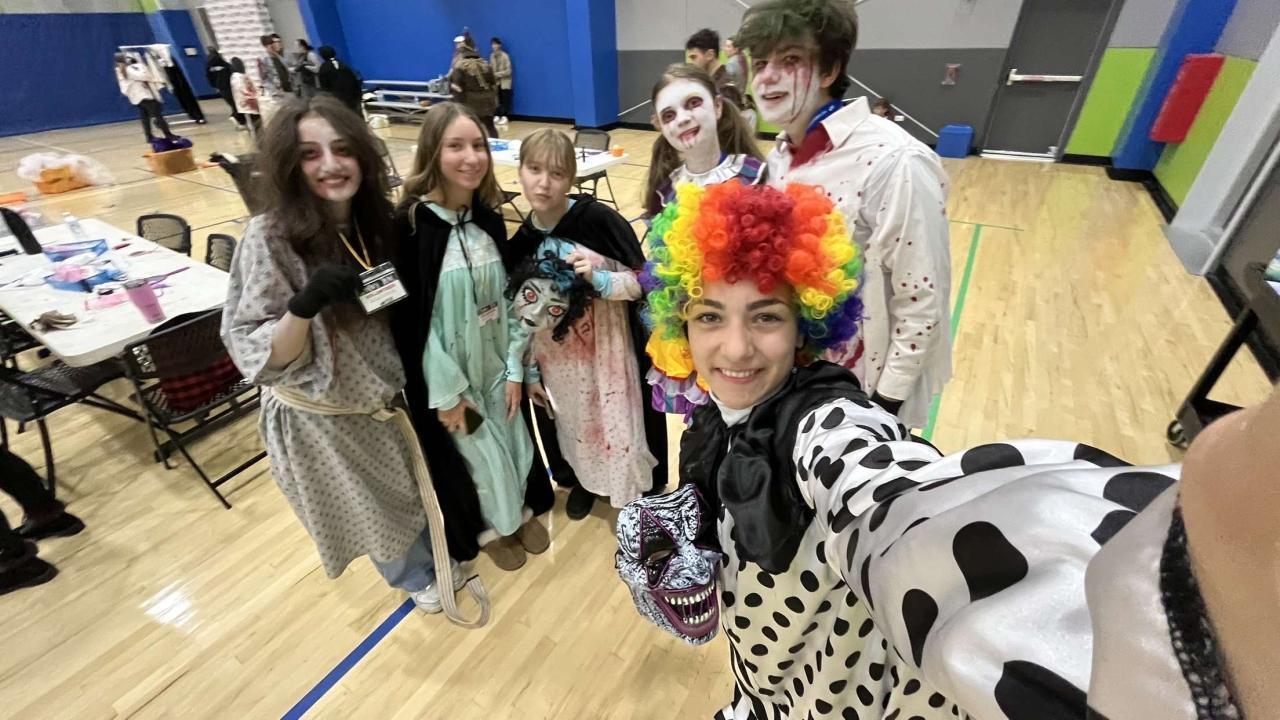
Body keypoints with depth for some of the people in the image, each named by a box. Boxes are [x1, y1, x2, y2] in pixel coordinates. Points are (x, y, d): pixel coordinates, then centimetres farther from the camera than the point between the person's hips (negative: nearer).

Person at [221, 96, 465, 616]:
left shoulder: (378, 219, -8)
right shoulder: (270, 239, -23)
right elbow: (260, 356, -22)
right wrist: (303, 307, -38)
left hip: (391, 396, 4)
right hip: (323, 418, -4)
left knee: (416, 489, 26)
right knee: (370, 508, 21)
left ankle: (434, 555, 56)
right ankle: (414, 576, 51)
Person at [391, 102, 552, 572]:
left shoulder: (488, 218, -1)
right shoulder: (411, 225, -17)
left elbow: (509, 298, 1)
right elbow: (411, 317, -16)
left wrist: (515, 367, -2)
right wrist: (444, 391, -14)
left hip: (496, 359, 5)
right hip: (444, 369, -4)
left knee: (510, 435, 19)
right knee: (469, 449, 13)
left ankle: (522, 509, 46)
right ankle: (487, 527, 40)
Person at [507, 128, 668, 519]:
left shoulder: (601, 220, -16)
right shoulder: (520, 242, -3)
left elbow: (644, 282, -11)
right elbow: (522, 313, 4)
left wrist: (598, 280, -28)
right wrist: (528, 371, 8)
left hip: (610, 353, -3)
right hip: (558, 362, 4)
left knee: (621, 425, 9)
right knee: (574, 425, 21)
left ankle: (638, 491, 36)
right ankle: (583, 480, 50)